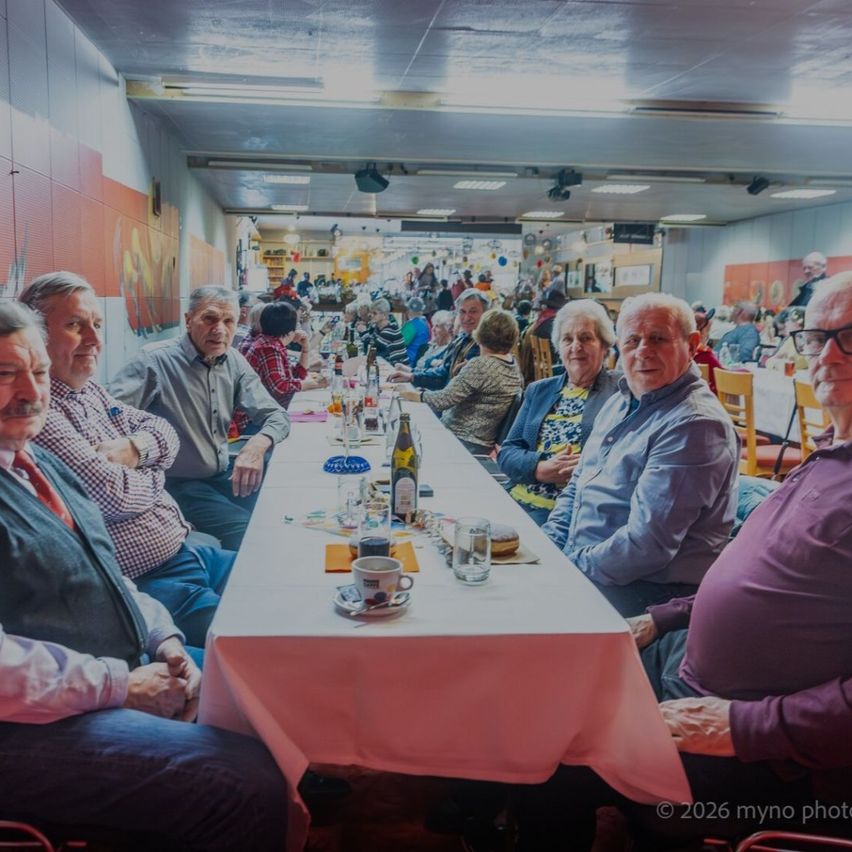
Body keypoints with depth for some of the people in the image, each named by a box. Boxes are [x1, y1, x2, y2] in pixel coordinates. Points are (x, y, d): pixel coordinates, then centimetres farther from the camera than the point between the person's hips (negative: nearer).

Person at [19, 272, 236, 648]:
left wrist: (134, 448, -9)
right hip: (147, 582, -10)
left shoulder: (90, 390, 11)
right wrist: (154, 476, -4)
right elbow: (113, 495, -26)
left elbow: (164, 431, 15)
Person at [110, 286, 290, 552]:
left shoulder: (234, 361, 5)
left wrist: (258, 444, -17)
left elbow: (276, 415, 5)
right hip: (178, 485, -7)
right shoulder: (154, 360, -14)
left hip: (225, 474, 7)